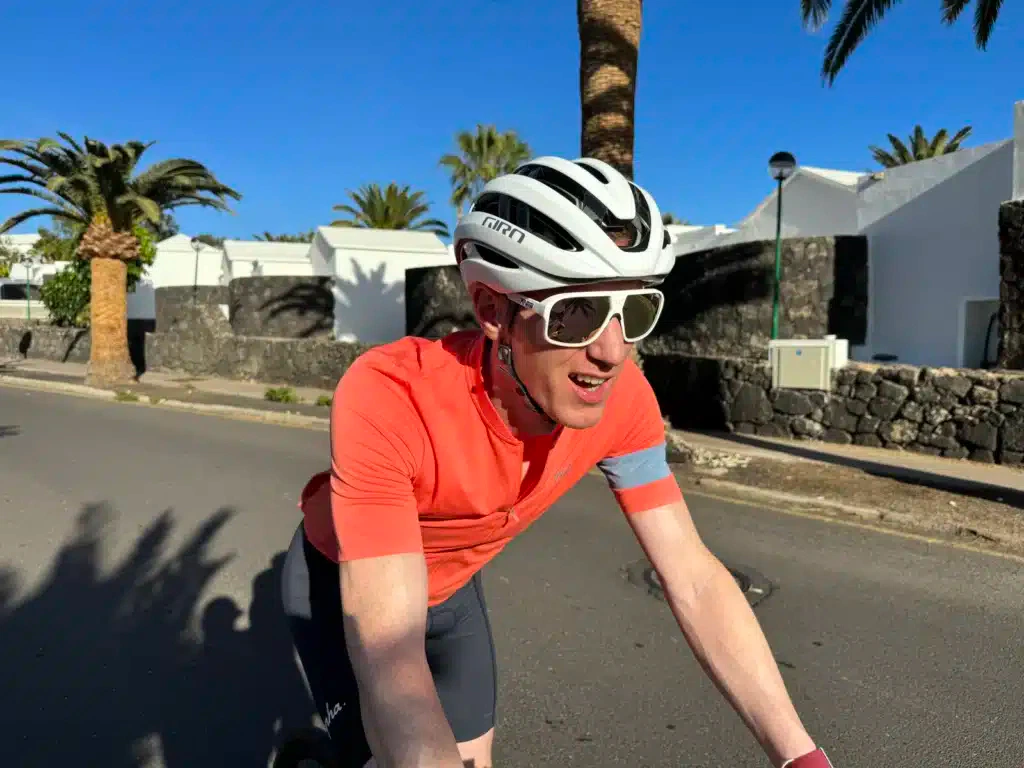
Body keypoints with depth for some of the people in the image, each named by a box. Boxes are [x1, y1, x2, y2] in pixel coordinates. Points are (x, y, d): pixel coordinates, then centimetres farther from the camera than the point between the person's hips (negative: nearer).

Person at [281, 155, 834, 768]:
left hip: (450, 587, 4)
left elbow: (695, 580, -22)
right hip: (344, 581, -3)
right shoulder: (386, 400, -42)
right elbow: (390, 659, -44)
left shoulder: (622, 399, -27)